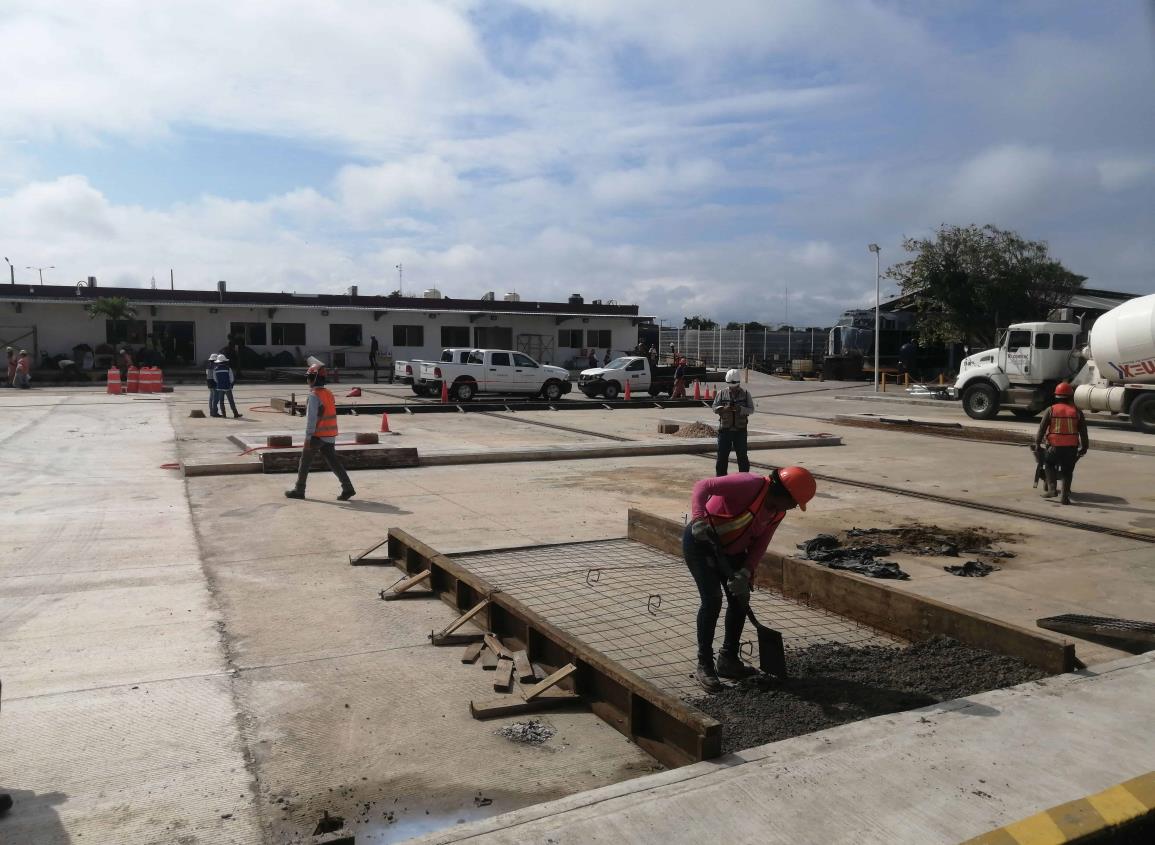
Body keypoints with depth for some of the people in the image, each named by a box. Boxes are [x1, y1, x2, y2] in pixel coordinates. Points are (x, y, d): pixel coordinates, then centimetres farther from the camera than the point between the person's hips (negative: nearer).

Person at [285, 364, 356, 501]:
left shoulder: (314, 395, -14)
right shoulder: (328, 394, 12)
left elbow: (311, 418, -19)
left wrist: (307, 437, -19)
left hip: (317, 435, -7)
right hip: (329, 436, 8)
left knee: (305, 462, 7)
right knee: (333, 462, 6)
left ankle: (299, 491, 17)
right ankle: (347, 488, -4)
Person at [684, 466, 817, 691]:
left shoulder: (777, 512, 0)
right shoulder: (752, 485, -27)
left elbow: (759, 546, -2)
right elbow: (703, 486, -32)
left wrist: (745, 573, -18)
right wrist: (699, 519, -45)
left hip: (730, 550, 9)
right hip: (700, 543, -9)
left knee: (740, 599, 7)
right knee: (712, 600, -15)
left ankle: (728, 660, 23)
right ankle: (704, 666, -3)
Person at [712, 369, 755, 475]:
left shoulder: (745, 394, 3)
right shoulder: (721, 393, 4)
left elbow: (751, 409, -3)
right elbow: (714, 408, 0)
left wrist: (740, 409, -23)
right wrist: (723, 409, -21)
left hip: (740, 430, 0)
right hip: (725, 429, 0)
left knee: (742, 455, 6)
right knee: (722, 454, 2)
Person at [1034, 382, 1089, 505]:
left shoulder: (1050, 410, 0)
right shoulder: (1077, 412, 4)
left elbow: (1042, 428, -2)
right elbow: (1083, 432, 6)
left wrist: (1037, 443, 7)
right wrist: (1084, 447, 14)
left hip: (1055, 446, -1)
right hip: (1072, 447, 1)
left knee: (1049, 464, 20)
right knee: (1067, 471, 11)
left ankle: (1052, 488, 6)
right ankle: (1065, 496, 9)